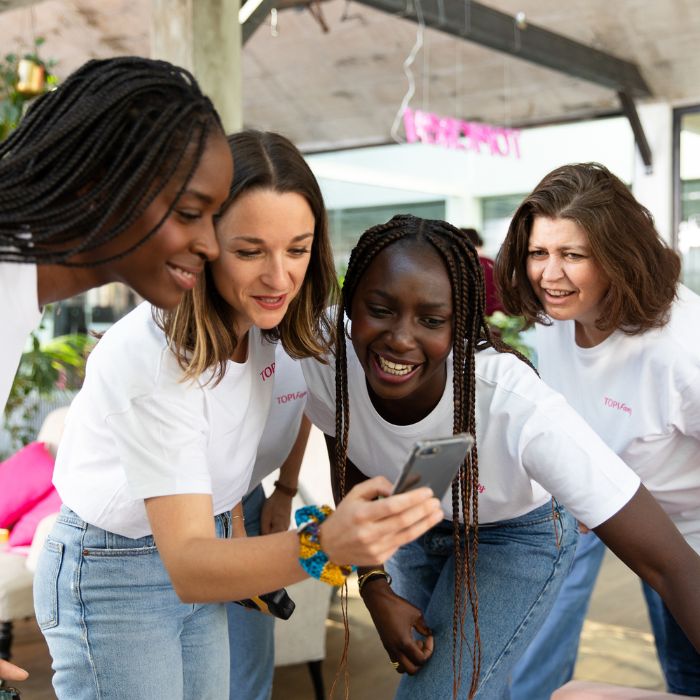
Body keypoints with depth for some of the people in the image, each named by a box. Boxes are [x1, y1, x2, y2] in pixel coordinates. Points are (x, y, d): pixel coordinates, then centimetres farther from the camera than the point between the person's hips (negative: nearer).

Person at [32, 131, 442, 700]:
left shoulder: (261, 323, -9)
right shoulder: (153, 355, -31)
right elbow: (186, 566, -38)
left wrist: (242, 551, -5)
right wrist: (322, 544, -53)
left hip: (204, 553, 6)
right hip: (111, 573, -6)